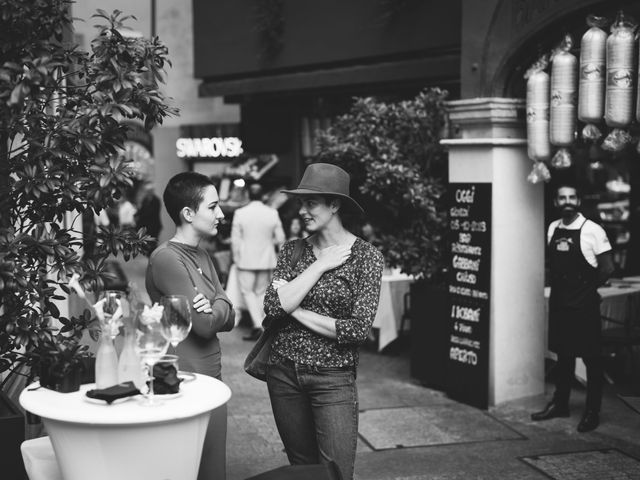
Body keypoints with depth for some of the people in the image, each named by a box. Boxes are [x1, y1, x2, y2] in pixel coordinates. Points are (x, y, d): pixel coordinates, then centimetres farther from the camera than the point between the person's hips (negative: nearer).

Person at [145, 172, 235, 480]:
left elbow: (228, 319, 8)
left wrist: (214, 308, -11)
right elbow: (205, 325, -18)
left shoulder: (202, 256, 13)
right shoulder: (166, 258, -15)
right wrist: (219, 307, 1)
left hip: (211, 379, 8)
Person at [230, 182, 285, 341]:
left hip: (246, 260, -2)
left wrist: (236, 258, 8)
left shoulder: (240, 213, -9)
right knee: (261, 292, 13)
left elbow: (235, 240, -5)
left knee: (247, 291, 4)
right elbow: (280, 238, 0)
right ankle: (262, 326, 14)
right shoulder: (272, 213, -5)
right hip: (266, 259, 3)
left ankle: (257, 325, -11)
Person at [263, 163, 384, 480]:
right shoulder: (292, 249, 3)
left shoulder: (366, 256, -8)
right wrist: (320, 266, -12)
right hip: (283, 371, 4)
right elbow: (273, 306, -10)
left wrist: (297, 312, -10)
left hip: (333, 377, -4)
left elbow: (358, 329, -15)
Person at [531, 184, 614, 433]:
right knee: (562, 354, 16)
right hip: (559, 301, 6)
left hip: (584, 304, -6)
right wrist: (559, 284, 5)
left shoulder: (592, 230, -12)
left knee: (591, 358, 2)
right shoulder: (552, 229, 6)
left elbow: (607, 268, -10)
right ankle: (559, 403, 27)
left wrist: (588, 287, -3)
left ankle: (592, 412, 10)